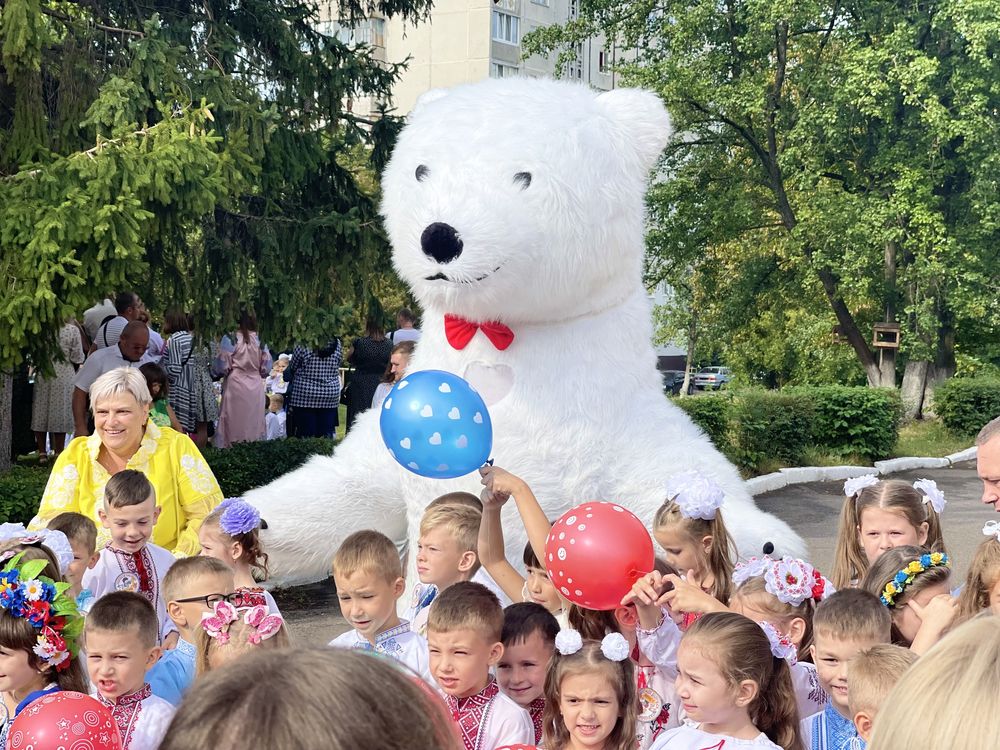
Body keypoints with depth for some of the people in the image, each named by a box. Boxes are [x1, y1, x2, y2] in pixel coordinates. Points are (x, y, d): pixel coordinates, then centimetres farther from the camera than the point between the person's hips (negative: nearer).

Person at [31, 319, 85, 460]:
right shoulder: (72, 330, -13)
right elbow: (77, 358, -8)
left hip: (42, 375, 2)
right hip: (65, 376, -2)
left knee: (40, 414, 11)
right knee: (60, 415, 7)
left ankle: (42, 452, 16)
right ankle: (59, 452, 11)